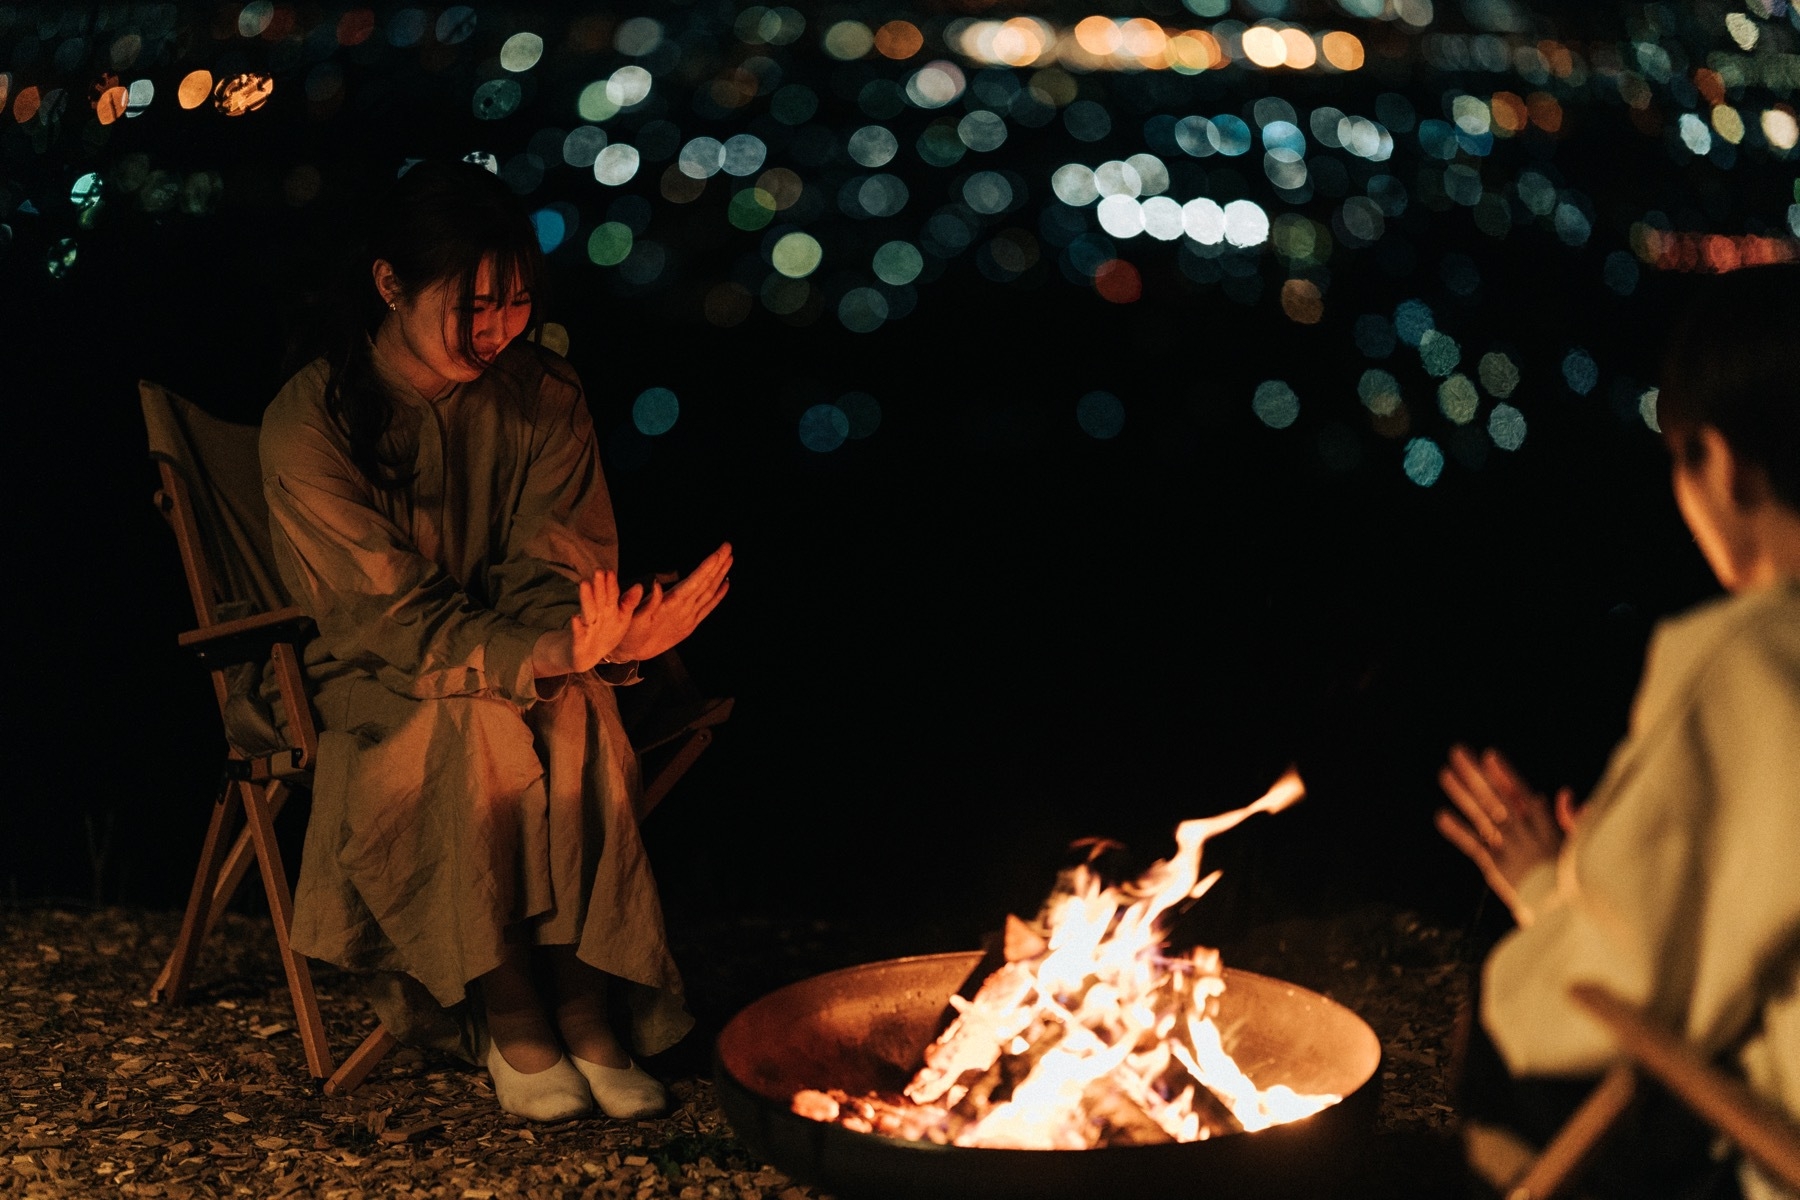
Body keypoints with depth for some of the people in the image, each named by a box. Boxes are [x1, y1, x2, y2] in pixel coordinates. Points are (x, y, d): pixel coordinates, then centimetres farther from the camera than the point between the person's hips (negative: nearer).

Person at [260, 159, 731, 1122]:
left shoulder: (544, 395, -2)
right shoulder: (311, 420, -14)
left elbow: (555, 574, -6)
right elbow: (393, 617, -20)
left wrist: (594, 641, -32)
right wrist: (557, 653, -37)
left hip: (531, 674, 3)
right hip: (371, 685, -3)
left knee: (575, 714, -31)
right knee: (482, 725, -34)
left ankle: (581, 1008, -26)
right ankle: (510, 1018, -23)